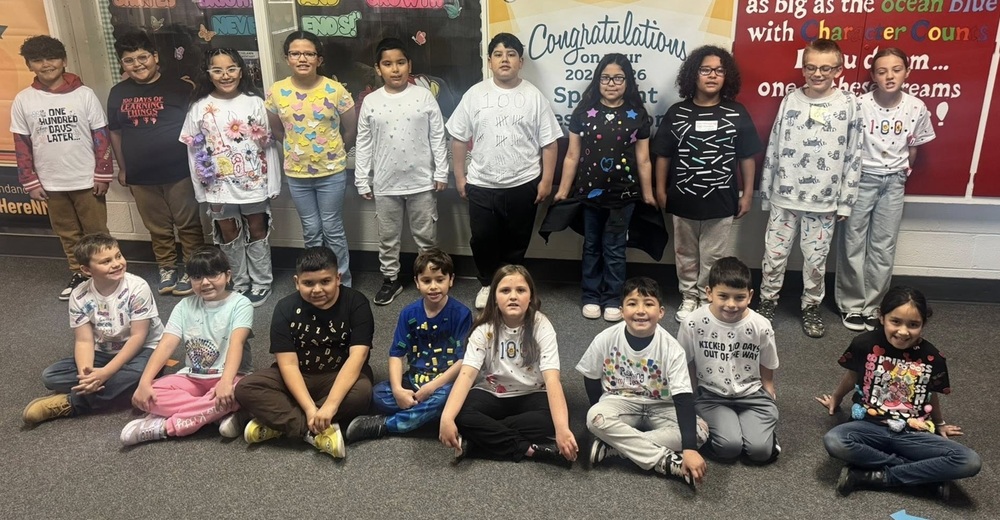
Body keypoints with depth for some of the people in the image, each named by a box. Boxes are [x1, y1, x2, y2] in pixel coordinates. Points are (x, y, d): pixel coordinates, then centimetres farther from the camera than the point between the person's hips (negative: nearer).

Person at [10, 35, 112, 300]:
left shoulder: (84, 94, -5)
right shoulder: (23, 101, 0)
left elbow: (101, 137, -3)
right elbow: (22, 145, 4)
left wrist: (103, 174, -7)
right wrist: (30, 182, 1)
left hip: (87, 180, -2)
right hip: (51, 184, 2)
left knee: (96, 232, 7)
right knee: (67, 234, 13)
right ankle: (79, 274, 27)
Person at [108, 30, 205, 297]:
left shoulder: (178, 87, -8)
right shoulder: (118, 93, 5)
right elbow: (115, 132, 14)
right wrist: (122, 168, 14)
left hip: (179, 172, -4)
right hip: (140, 176, 4)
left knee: (189, 225, 7)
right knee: (158, 228, 16)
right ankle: (167, 269, 31)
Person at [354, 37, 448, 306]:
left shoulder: (424, 96, -4)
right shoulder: (370, 101, 0)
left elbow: (438, 137, -1)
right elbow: (363, 144, 4)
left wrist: (441, 172, -4)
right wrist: (362, 181, 2)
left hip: (422, 182, -1)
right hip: (386, 184, 2)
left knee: (426, 235, 10)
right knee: (387, 237, 14)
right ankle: (390, 279, 31)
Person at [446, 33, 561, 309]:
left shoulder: (534, 96, -2)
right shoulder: (475, 94, 0)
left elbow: (549, 143, -1)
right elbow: (459, 138, 4)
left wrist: (546, 180, -5)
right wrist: (459, 176, 2)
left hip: (523, 185, -1)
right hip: (482, 185, 1)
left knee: (516, 242, 11)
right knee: (483, 240, 9)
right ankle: (488, 284, 31)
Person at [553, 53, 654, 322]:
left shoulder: (637, 115, -1)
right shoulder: (583, 112, 0)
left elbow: (643, 160, 2)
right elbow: (572, 156, 1)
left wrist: (648, 194, 3)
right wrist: (563, 190, 0)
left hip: (623, 194, -1)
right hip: (589, 193, 1)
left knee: (614, 249, 7)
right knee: (591, 246, 13)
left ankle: (613, 299, 19)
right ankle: (591, 297, 24)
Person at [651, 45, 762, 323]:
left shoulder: (737, 113, -2)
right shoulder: (677, 113, -1)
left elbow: (747, 157, 3)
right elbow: (663, 155, 4)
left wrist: (747, 193, 2)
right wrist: (660, 189, 3)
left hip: (721, 200, -1)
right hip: (683, 198, 1)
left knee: (714, 256, 8)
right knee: (685, 253, 13)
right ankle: (688, 298, 29)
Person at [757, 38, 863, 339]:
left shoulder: (849, 104, -3)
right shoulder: (790, 101, 0)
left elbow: (853, 156, 0)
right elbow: (773, 150, 4)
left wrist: (846, 200, -1)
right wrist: (765, 193, 5)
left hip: (823, 200, -1)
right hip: (784, 196, 1)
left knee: (816, 260, 9)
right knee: (774, 254, 8)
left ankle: (811, 307, 27)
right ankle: (767, 301, 26)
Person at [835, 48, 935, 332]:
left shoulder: (917, 108, -7)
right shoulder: (859, 105, -16)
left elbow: (913, 148, 7)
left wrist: (902, 174, 9)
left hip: (893, 182, 3)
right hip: (861, 178, -2)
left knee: (884, 247, 8)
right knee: (853, 244, 5)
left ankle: (873, 306, 20)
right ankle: (852, 305, 18)